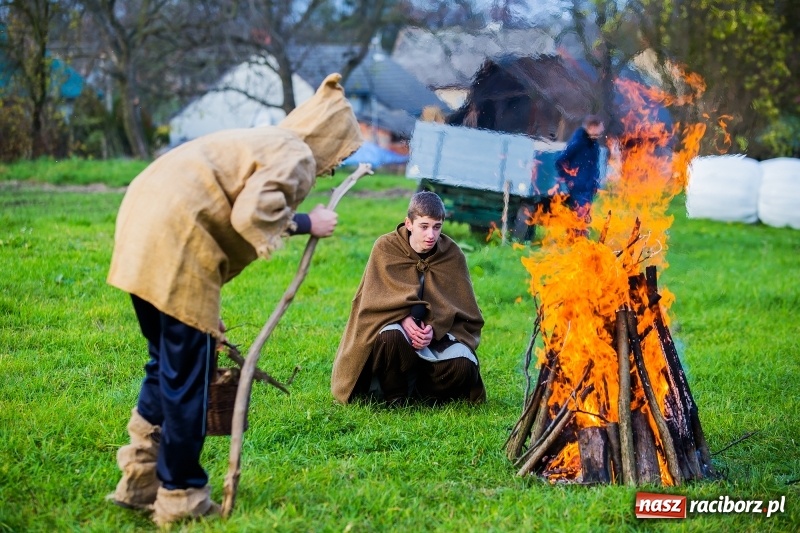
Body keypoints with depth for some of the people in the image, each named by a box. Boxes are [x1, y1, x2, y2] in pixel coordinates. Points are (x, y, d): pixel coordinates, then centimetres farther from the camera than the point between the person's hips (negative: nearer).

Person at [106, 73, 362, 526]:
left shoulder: (265, 141, 28)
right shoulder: (296, 155, -2)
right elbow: (253, 213, -19)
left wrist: (208, 317, 33)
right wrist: (305, 224, -2)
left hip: (144, 229, 10)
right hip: (176, 240, -10)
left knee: (168, 364, 20)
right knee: (189, 374, 0)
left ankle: (140, 483, 26)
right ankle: (181, 498, 8)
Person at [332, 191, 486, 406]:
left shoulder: (452, 255, -4)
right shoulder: (385, 248, -8)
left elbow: (461, 308, -5)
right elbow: (375, 299, -10)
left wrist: (434, 329, -24)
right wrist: (403, 319, -28)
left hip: (438, 332, 2)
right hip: (393, 323, -2)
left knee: (463, 363, -28)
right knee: (390, 336, -38)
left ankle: (419, 392, 3)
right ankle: (394, 397, -11)